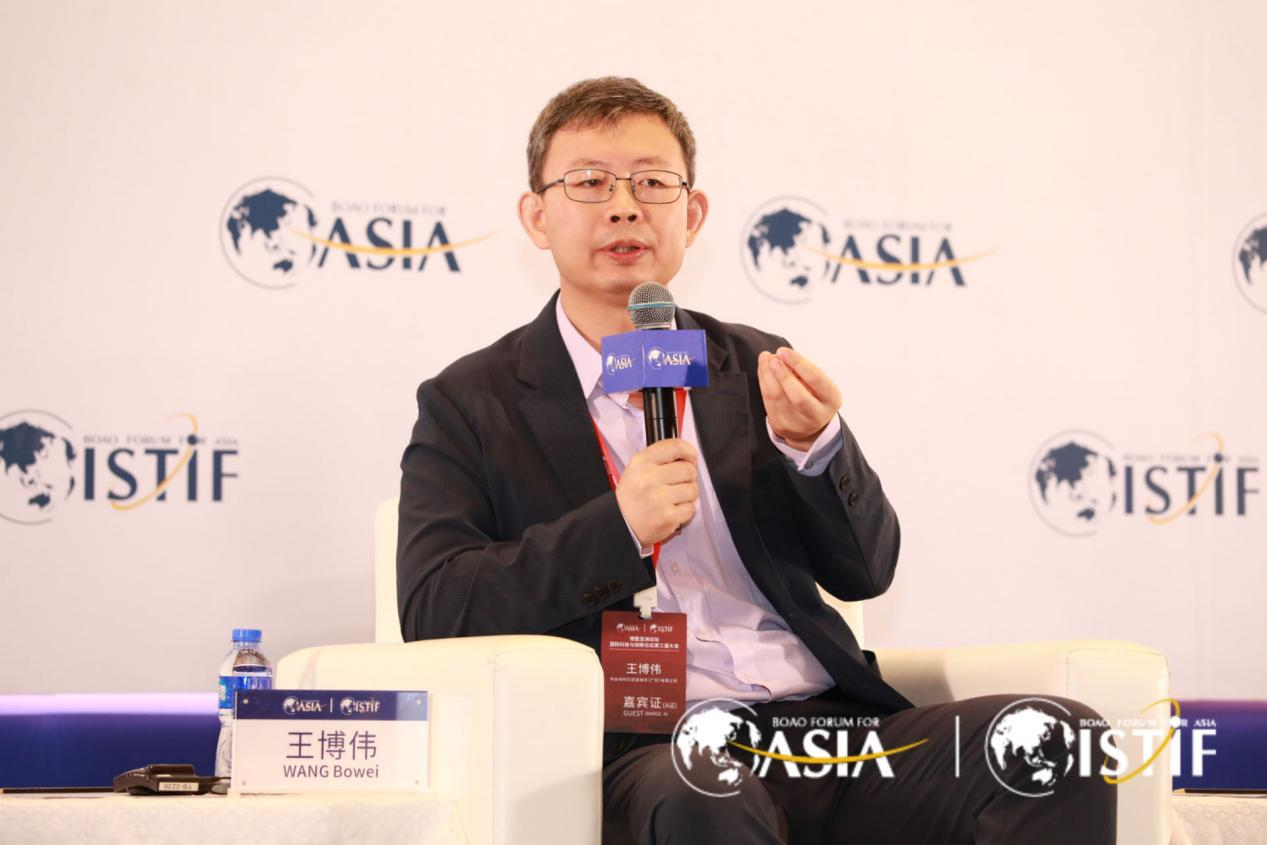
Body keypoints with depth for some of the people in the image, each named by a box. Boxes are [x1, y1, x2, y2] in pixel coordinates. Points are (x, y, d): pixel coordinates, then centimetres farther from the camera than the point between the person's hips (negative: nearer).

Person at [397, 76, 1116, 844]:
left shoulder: (753, 369, 21)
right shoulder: (471, 403, 10)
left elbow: (866, 571, 15)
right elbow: (431, 613, -3)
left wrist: (816, 446, -6)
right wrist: (617, 527, -13)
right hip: (646, 747, -5)